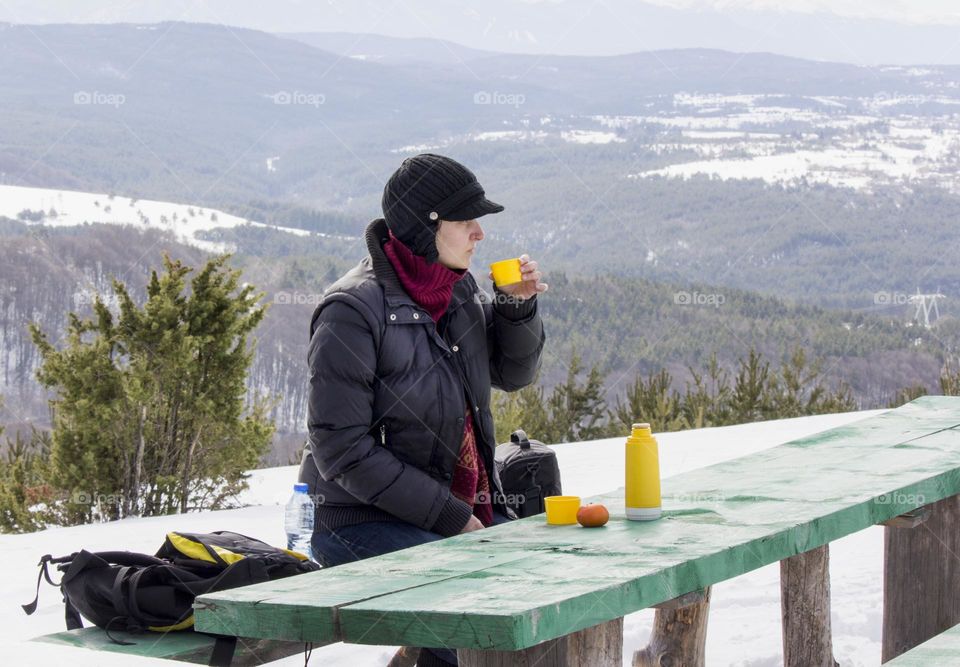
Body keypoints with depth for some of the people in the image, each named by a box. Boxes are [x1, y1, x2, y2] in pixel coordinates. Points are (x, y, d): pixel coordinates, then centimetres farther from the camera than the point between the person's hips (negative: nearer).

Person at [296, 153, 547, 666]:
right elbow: (342, 451, -18)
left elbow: (512, 373, 20)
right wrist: (450, 518, -19)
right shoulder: (353, 311, -15)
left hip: (468, 511, 7)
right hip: (367, 522, -7)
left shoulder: (458, 289, 7)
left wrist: (516, 306, 0)